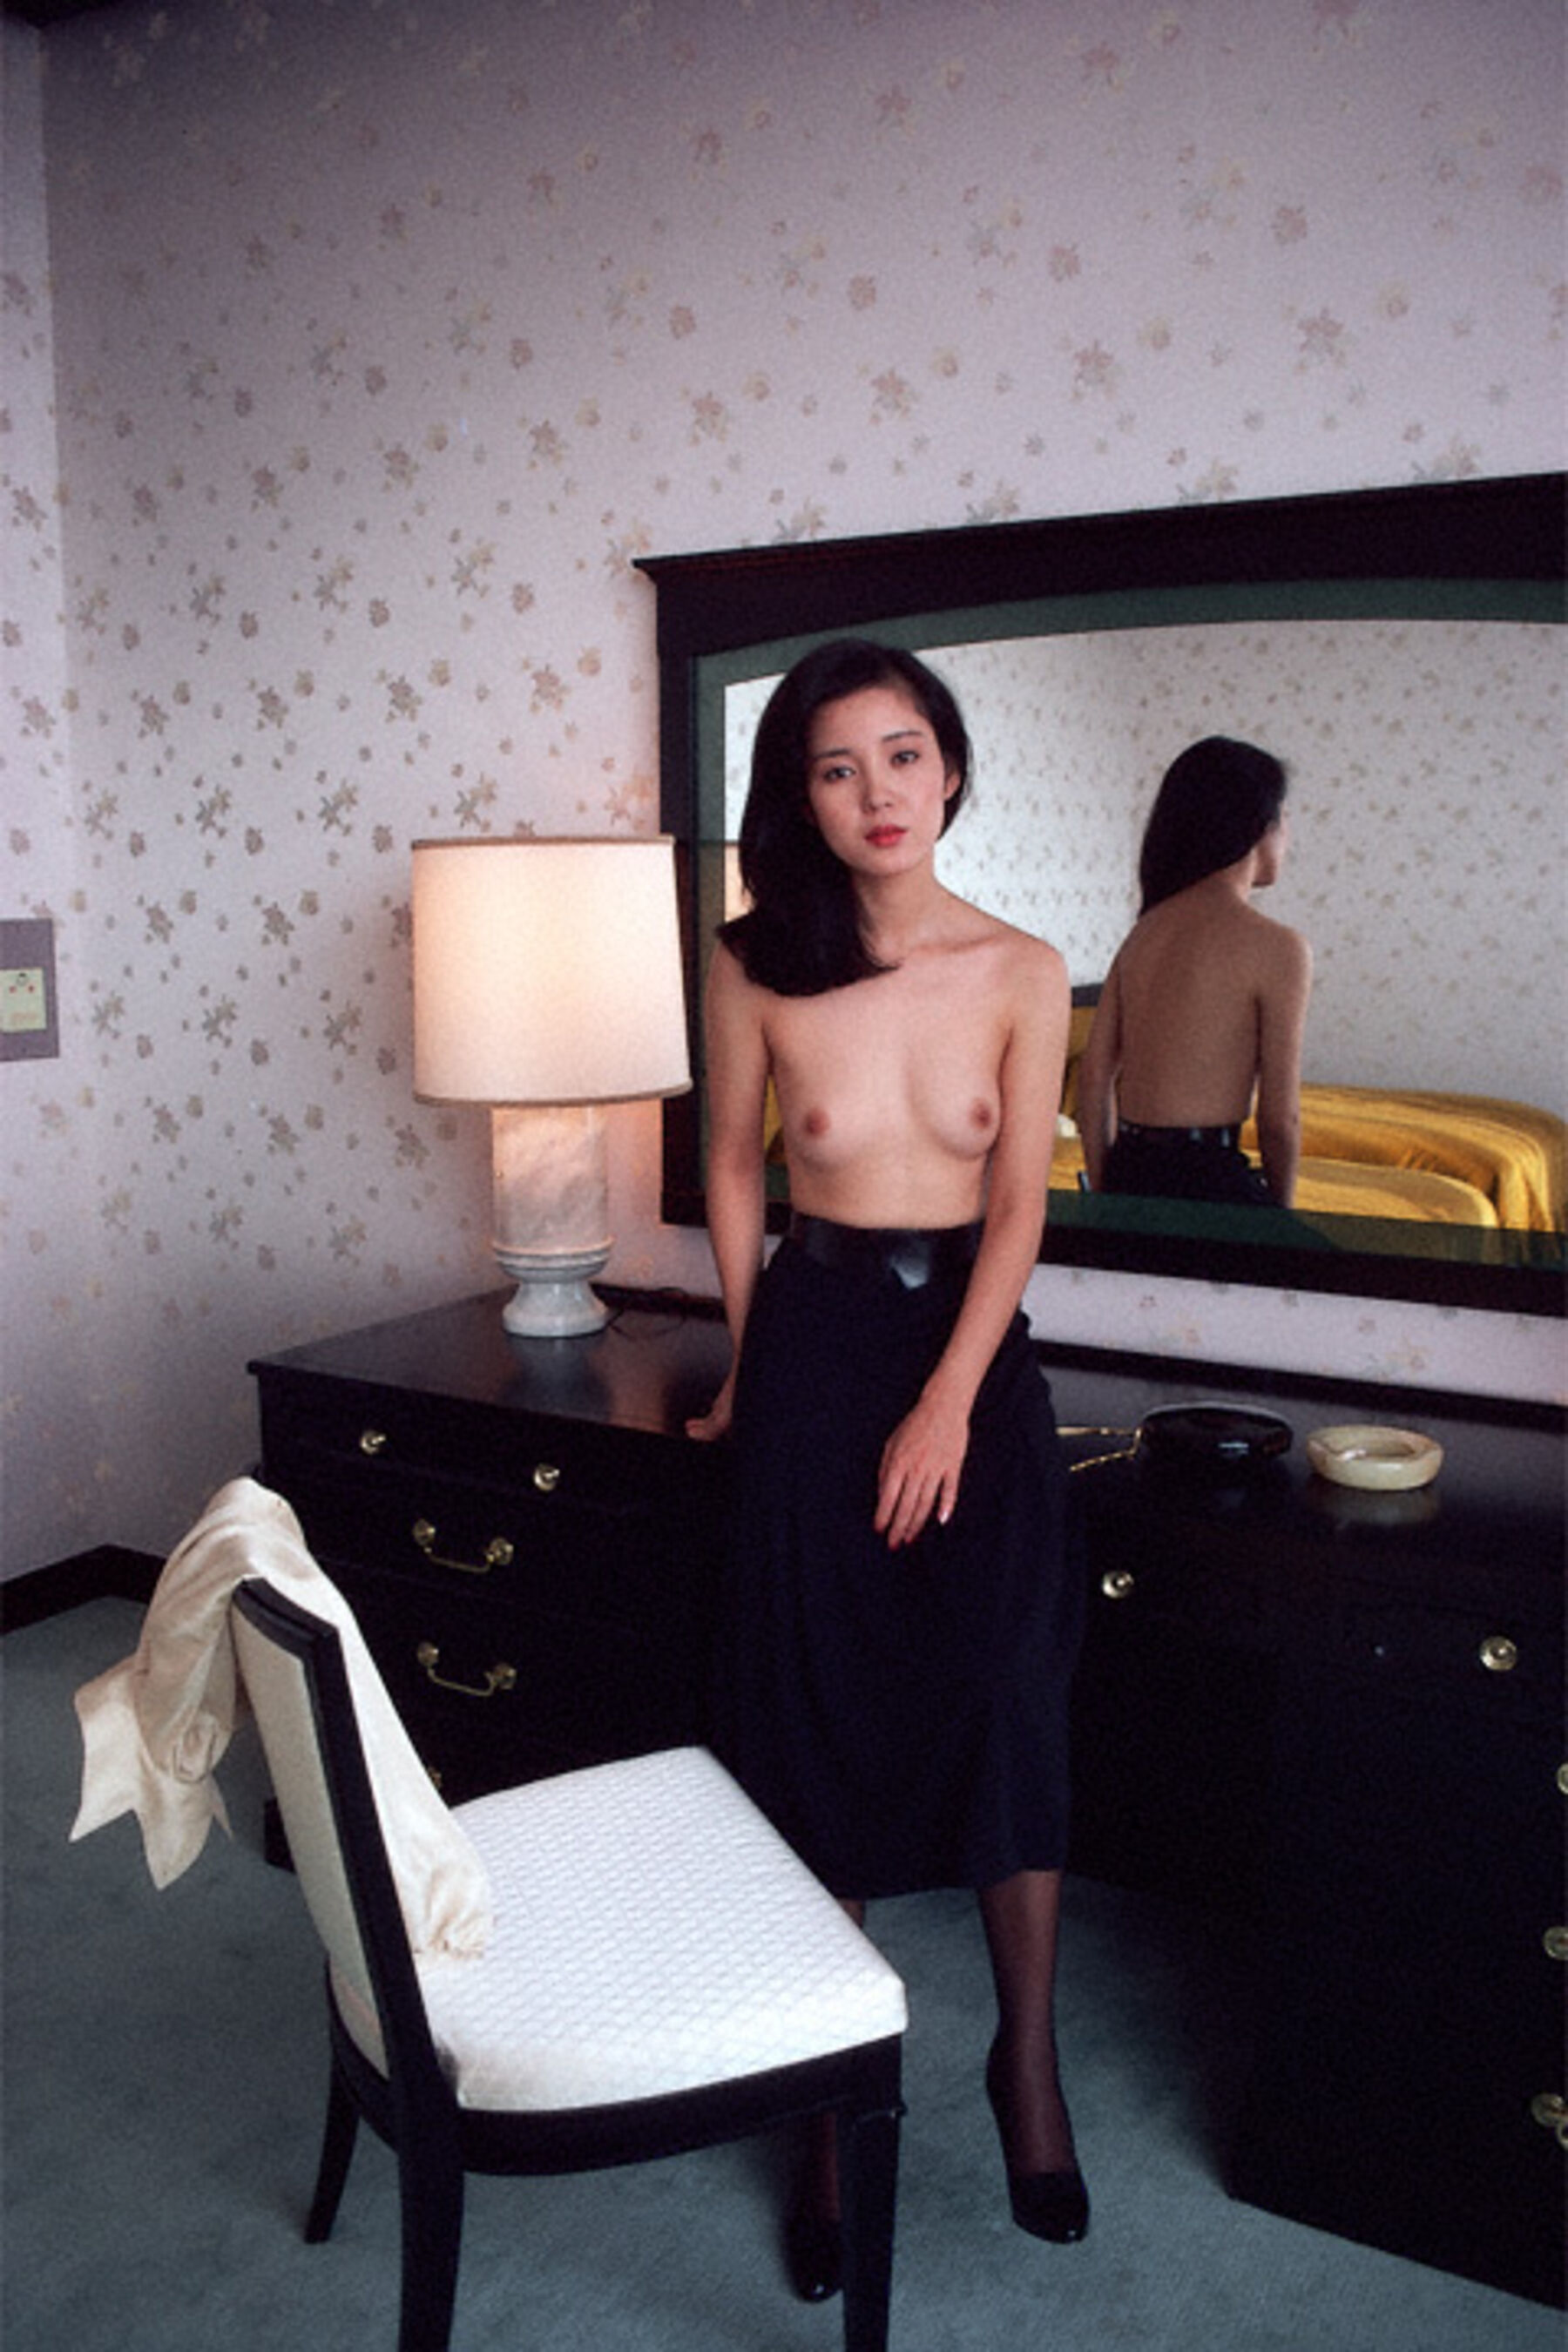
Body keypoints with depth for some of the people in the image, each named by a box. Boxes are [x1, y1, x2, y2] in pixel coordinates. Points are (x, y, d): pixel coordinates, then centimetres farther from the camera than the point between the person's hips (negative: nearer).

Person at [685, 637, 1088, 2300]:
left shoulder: (1021, 974, -5)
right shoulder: (757, 968, -6)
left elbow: (1017, 1208, -6)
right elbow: (732, 1167, 6)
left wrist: (947, 1403, -14)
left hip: (974, 1339, 1)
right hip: (816, 1335, 0)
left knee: (1008, 1695, -4)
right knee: (821, 1717, 5)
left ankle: (1029, 2064, 19)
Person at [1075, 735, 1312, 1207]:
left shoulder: (1144, 930, 10)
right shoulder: (1275, 946, -8)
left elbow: (1094, 1075, 9)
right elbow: (1279, 1116, -8)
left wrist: (1106, 1199, 15)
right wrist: (1279, 1214, 9)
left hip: (1128, 1172, 7)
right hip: (1207, 1180, -7)